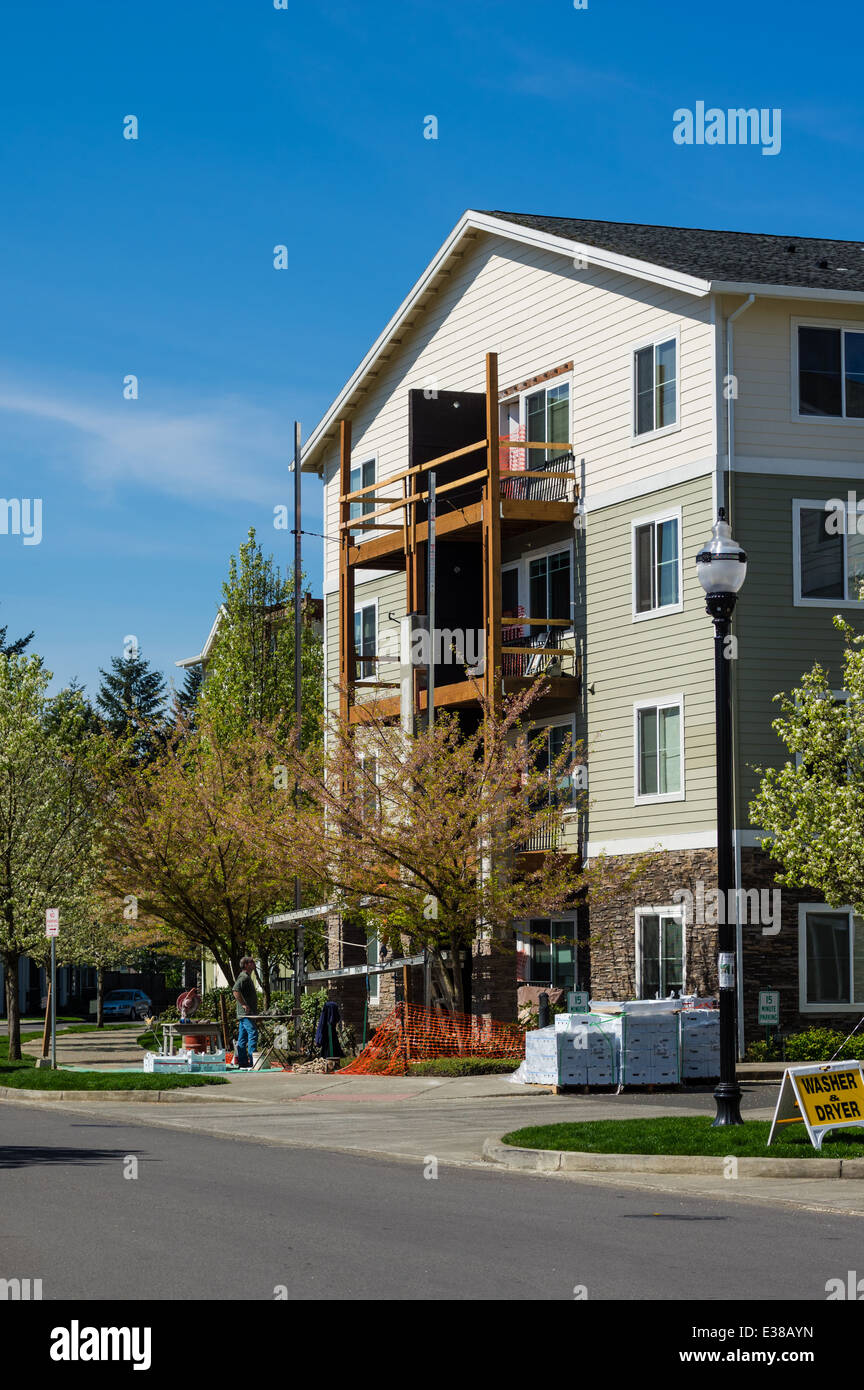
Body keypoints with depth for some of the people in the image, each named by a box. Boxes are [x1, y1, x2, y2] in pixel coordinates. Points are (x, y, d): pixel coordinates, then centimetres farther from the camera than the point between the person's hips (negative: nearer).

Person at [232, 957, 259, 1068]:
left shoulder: (247, 977, 21)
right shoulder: (244, 977, -12)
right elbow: (236, 991, -26)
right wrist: (244, 1005, -24)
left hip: (244, 1013, 10)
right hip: (246, 1013, -10)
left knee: (243, 1037, 9)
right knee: (253, 1034, -14)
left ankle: (242, 1061, 11)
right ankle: (252, 1060, -17)